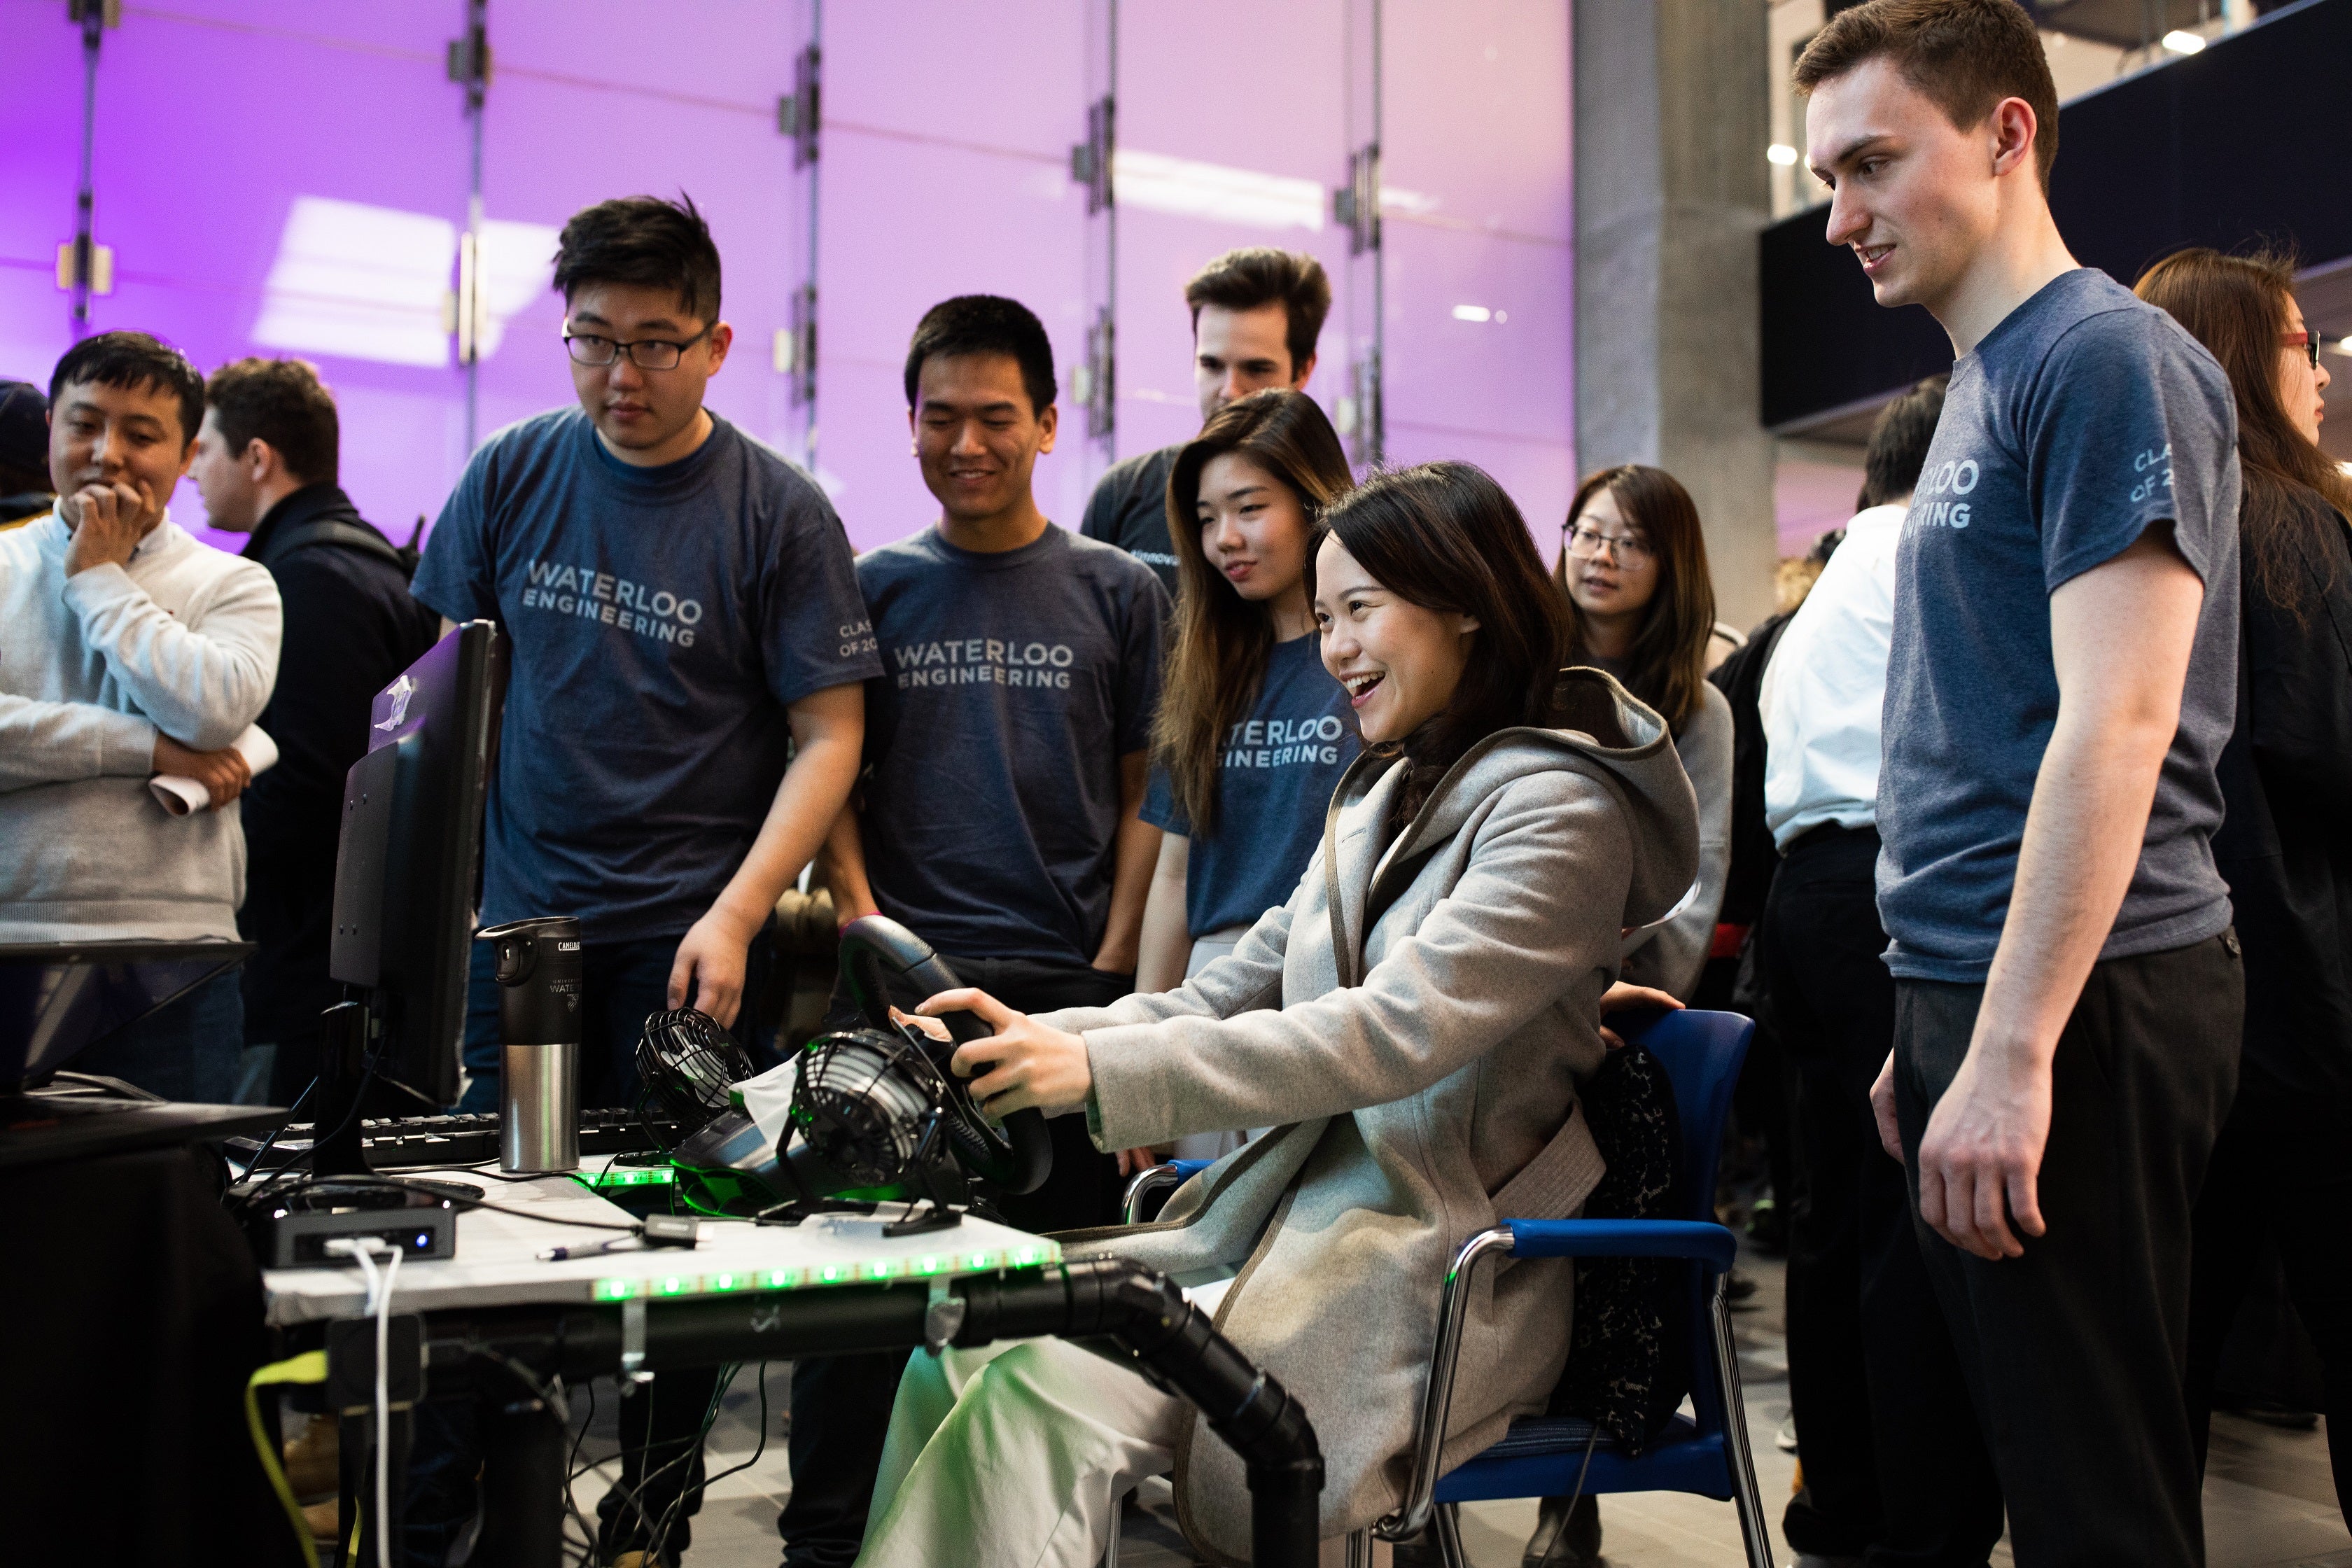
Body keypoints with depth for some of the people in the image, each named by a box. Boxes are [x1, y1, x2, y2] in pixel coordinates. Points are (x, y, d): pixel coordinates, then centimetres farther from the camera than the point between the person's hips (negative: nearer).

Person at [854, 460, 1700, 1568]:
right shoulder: (1384, 796, 17)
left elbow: (1394, 1032, -22)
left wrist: (1105, 1071, -25)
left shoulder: (1560, 809, -11)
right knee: (962, 1352, -11)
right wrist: (1042, 1037, -2)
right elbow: (1237, 989, 14)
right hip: (1295, 1215, 8)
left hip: (1429, 1275, -8)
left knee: (1041, 1395, -24)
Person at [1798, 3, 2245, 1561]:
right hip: (1975, 996, 9)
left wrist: (2010, 1052, -23)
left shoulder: (2105, 357, -9)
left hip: (2073, 1013, -9)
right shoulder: (1985, 388, 18)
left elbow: (2117, 725, -19)